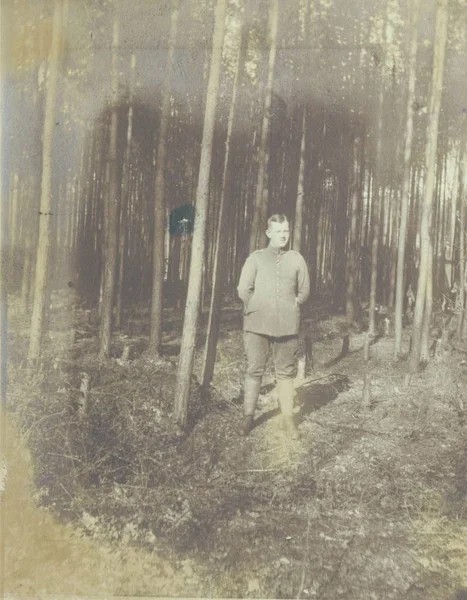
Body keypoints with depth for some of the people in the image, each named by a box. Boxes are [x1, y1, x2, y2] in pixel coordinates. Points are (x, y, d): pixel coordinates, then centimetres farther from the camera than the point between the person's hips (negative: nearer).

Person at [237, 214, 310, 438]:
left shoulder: (296, 259, 7)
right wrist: (257, 310, 1)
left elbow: (304, 291, 14)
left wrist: (291, 307, 6)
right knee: (254, 371, 2)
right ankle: (248, 416, 13)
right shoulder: (256, 258, 3)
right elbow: (243, 290, 0)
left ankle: (288, 418, 15)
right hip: (257, 326, -1)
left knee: (286, 373, 6)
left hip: (287, 326, 1)